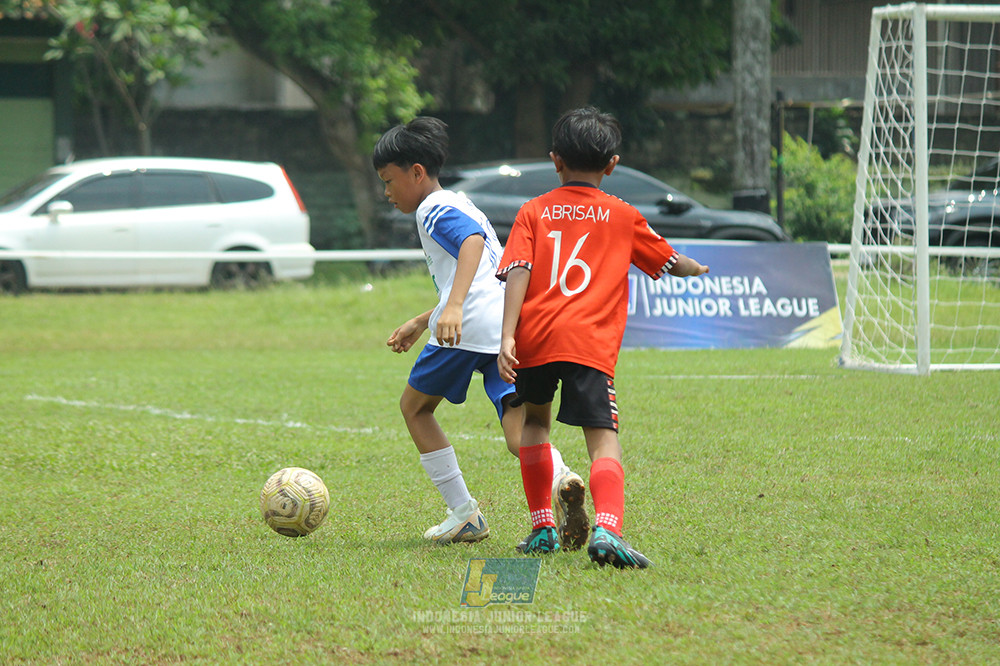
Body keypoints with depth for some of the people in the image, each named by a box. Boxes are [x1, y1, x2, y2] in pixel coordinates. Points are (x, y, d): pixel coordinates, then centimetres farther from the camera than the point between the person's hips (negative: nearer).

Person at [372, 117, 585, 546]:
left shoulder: (433, 209, 2)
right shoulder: (460, 206, 32)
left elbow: (472, 241, -21)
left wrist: (452, 307, -34)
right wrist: (420, 323, 47)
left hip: (471, 328, -8)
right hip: (511, 326, 8)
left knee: (414, 407, 14)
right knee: (518, 436, -2)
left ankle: (463, 514, 10)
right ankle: (560, 478, -36)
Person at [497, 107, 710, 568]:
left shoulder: (533, 212, 15)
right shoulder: (623, 217, 15)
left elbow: (517, 273, 0)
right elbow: (671, 262, 28)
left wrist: (507, 337, -8)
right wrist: (696, 269, 52)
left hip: (535, 338, 2)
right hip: (590, 341, -2)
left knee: (535, 420, 27)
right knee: (603, 442, -9)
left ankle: (542, 528, 27)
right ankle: (606, 527, -35)